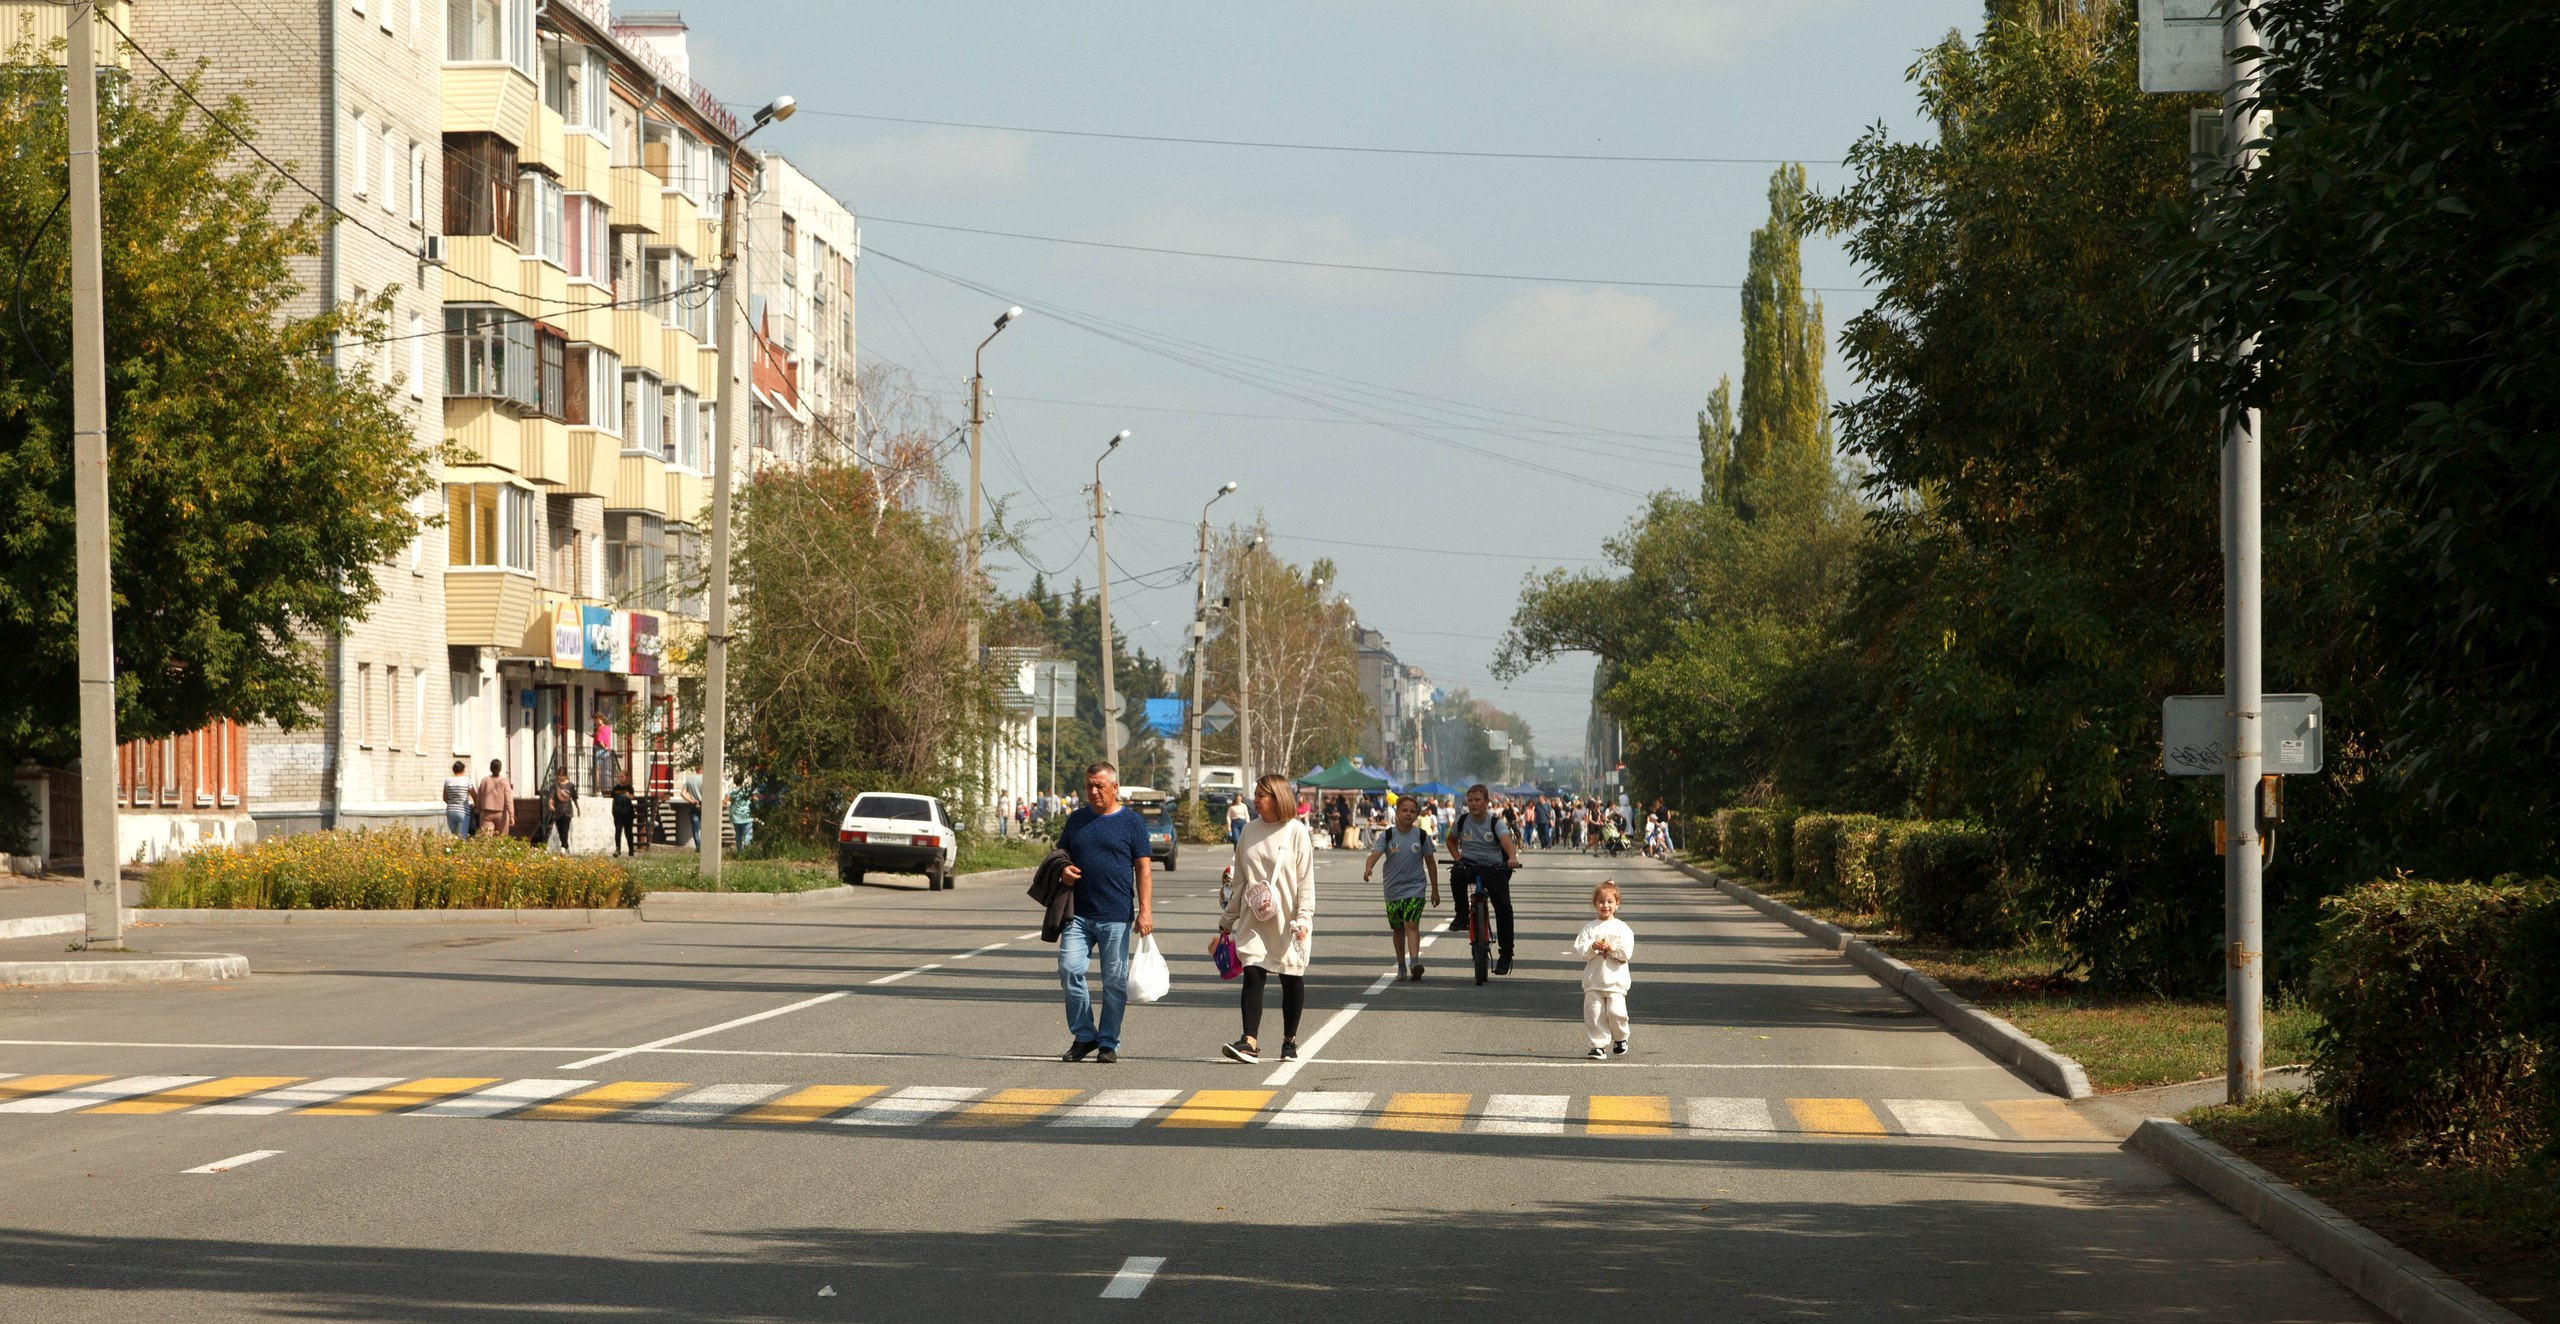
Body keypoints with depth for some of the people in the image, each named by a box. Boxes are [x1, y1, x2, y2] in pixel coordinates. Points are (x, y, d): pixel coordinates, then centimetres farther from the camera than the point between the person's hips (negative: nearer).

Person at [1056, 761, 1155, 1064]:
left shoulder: (1131, 821, 3)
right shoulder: (1076, 819, 14)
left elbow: (1144, 868, 1)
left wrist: (1145, 910, -7)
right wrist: (1064, 870, -2)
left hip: (1116, 915, -3)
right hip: (1079, 913, 3)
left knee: (1114, 980, 0)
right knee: (1069, 969, -9)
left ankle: (1108, 1042, 10)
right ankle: (1083, 1036, 4)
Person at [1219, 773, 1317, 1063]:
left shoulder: (1296, 832, -5)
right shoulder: (1250, 831, 8)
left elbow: (1306, 882, -5)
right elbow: (1241, 880, 16)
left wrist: (1304, 918, -15)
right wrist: (1227, 920, 17)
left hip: (1287, 921, -3)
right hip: (1254, 920, 3)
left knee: (1292, 980, 5)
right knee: (1252, 976, -9)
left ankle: (1290, 1040, 18)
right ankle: (1250, 1042, -15)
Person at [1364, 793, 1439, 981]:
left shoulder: (1422, 835, -1)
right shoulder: (1387, 836, -2)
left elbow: (1430, 862, 7)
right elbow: (1375, 853, -16)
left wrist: (1435, 890, 9)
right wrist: (1368, 868, -39)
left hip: (1415, 888, -2)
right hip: (1393, 889, 2)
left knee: (1412, 924, -19)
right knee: (1397, 929, 12)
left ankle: (1414, 962, -31)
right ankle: (1401, 966, 25)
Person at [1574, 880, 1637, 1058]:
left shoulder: (1621, 928, 2)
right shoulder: (1590, 928, 7)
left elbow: (1626, 952, -7)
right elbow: (1579, 950, 0)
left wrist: (1611, 947, -17)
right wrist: (1593, 947, -16)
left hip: (1615, 981, -2)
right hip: (1593, 981, 2)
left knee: (1616, 1012, -11)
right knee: (1594, 1014, -2)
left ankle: (1620, 1038, 15)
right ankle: (1599, 1045, 8)